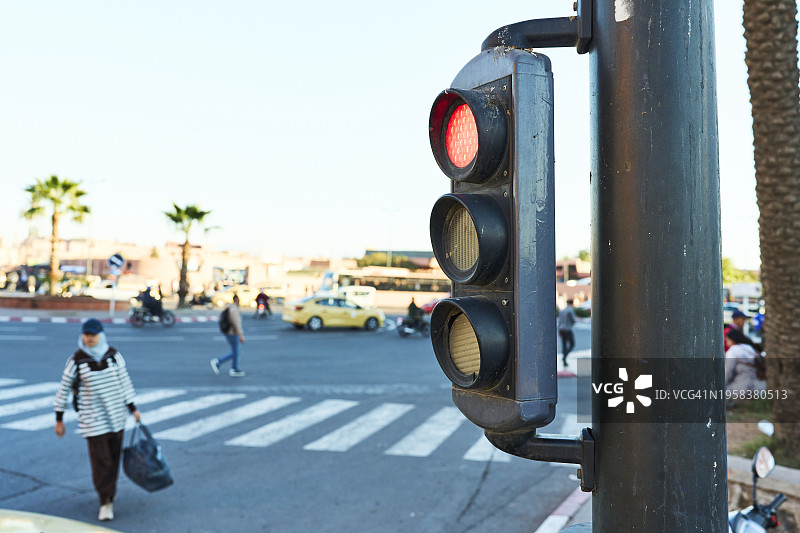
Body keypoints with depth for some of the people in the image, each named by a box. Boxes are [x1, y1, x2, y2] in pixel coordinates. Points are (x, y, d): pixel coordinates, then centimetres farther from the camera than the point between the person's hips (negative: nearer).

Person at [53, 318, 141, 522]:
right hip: (92, 419, -3)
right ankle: (106, 502, 3)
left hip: (116, 416, 3)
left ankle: (109, 492, 34)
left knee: (114, 457, 13)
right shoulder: (76, 360, -8)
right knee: (100, 460, -6)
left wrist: (133, 408, 9)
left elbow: (124, 381, 7)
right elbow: (64, 388, -1)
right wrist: (59, 419, 1)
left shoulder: (113, 355, -1)